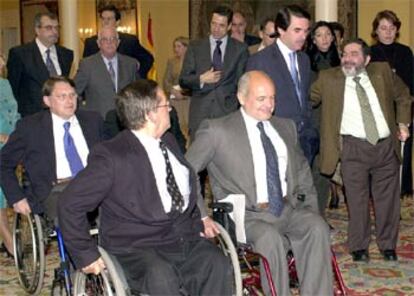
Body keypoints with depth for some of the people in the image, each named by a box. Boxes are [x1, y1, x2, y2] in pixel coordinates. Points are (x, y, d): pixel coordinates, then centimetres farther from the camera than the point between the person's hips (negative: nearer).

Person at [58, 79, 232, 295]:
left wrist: (198, 221, 18)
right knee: (161, 278, -36)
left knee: (217, 265, -23)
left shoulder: (169, 142, 15)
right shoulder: (111, 156, -10)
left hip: (185, 238, 6)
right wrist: (86, 255, -8)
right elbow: (70, 205, -8)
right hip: (137, 249, -6)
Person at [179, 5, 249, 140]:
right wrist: (201, 79, -10)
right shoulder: (195, 47, 9)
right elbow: (183, 81, 8)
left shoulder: (240, 49, 7)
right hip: (200, 112, 1)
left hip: (228, 111, -1)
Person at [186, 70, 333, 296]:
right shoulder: (217, 130, -1)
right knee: (270, 238, -34)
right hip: (247, 215, -5)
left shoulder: (286, 127, 18)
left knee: (317, 228, -24)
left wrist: (310, 207, 14)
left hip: (289, 209, 5)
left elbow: (302, 169, 28)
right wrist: (201, 216, -12)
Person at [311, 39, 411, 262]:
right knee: (357, 200, 0)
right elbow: (309, 99, 10)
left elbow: (403, 96, 19)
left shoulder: (382, 72, 7)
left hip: (386, 145, 2)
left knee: (388, 199, 8)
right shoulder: (328, 78, 2)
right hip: (353, 147, -2)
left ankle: (388, 246, 24)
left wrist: (403, 123, 12)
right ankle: (359, 247, 16)